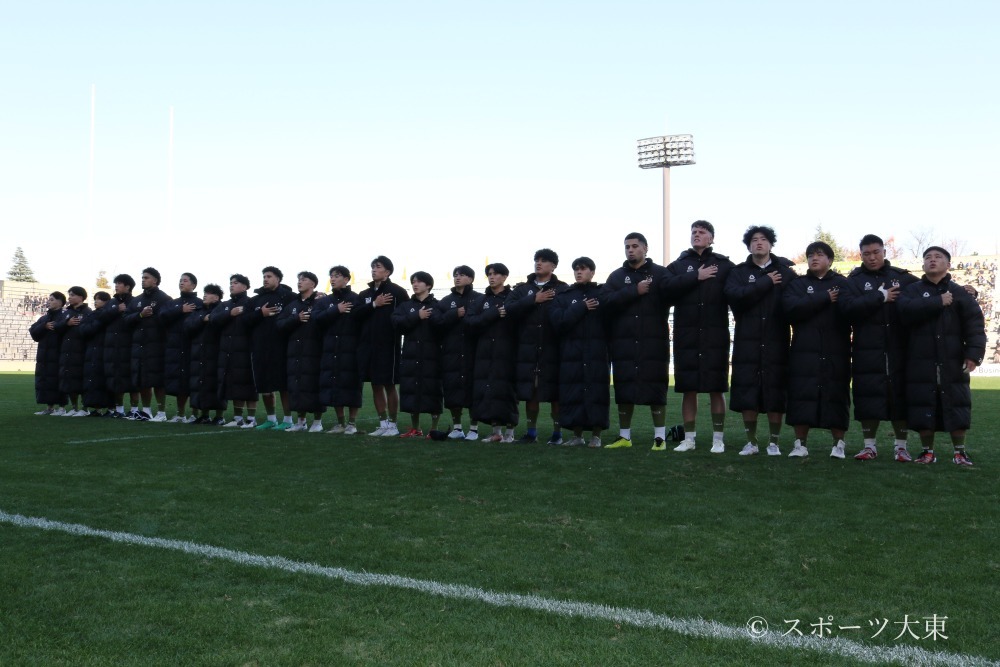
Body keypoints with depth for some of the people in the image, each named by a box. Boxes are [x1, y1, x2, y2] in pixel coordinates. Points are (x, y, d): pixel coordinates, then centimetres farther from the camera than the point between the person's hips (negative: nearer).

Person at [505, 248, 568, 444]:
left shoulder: (562, 289, 4)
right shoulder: (522, 288, 12)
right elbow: (509, 309, -5)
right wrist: (533, 300, -11)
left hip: (552, 348, -3)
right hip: (528, 348, 3)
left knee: (555, 392, 1)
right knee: (529, 391, 7)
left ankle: (557, 432, 11)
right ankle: (531, 431, 18)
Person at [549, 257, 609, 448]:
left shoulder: (602, 294, 7)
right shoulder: (564, 296, 12)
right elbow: (557, 321, -4)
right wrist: (581, 308, -8)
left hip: (596, 353, -2)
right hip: (571, 353, 2)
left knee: (596, 392, -3)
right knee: (572, 394, 1)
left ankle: (596, 435, 5)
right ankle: (577, 435, 11)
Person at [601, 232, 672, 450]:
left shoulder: (660, 273, 6)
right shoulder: (616, 276, 12)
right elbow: (606, 301, -6)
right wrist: (634, 291, -14)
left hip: (653, 342, -2)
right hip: (623, 342, 3)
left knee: (655, 388, -1)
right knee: (624, 389, 6)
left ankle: (660, 436, 7)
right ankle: (624, 436, 16)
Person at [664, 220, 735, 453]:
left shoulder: (724, 265, 7)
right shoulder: (678, 265, 10)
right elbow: (668, 287, -9)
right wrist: (696, 277, -13)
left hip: (715, 336, -1)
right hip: (686, 336, 1)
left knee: (716, 389, 2)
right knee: (689, 389, 5)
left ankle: (718, 439, 11)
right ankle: (688, 439, 14)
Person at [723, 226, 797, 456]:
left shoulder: (785, 272, 7)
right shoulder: (739, 272, 9)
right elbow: (734, 296, -12)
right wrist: (766, 283, -10)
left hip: (776, 342, -1)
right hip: (747, 342, 1)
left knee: (775, 393, 1)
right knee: (746, 393, 1)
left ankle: (773, 442, 14)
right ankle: (751, 442, 14)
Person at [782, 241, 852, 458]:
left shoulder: (843, 284, 11)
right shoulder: (797, 284, 12)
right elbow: (791, 308, -9)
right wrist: (825, 298, -10)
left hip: (836, 353, 0)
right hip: (804, 352, 1)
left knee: (836, 397, 1)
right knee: (802, 397, -2)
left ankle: (838, 444, 11)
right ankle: (801, 443, 7)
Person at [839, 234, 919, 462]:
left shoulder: (902, 277, 9)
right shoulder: (854, 280, 3)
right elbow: (848, 306, -15)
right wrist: (880, 297, -15)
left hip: (898, 350, 1)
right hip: (867, 351, -1)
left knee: (900, 396, 5)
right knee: (868, 398, 1)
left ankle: (901, 446, 15)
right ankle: (870, 445, 13)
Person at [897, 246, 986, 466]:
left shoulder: (960, 293, 6)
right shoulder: (912, 290, 7)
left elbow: (974, 325, -3)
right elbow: (906, 311, -15)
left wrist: (974, 353, -16)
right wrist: (938, 302, -17)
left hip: (952, 362, 0)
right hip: (921, 363, 0)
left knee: (956, 406, 2)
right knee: (923, 407, 2)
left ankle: (960, 451, 14)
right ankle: (927, 451, 14)